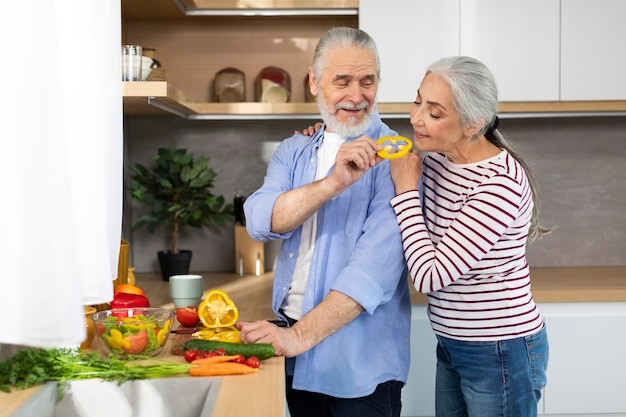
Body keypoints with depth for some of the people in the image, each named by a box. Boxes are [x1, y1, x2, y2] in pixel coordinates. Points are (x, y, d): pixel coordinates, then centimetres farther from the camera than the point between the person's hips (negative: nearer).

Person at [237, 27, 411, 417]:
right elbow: (261, 221, -12)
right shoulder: (293, 151, 6)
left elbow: (378, 263, -23)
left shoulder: (392, 158, -11)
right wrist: (334, 183, -27)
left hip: (361, 360, -5)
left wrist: (301, 335, -29)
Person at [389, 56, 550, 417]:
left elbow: (430, 276, -26)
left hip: (501, 353, -8)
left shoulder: (500, 184, -26)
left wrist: (406, 188, -19)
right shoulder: (435, 158, -2)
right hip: (452, 346, 8)